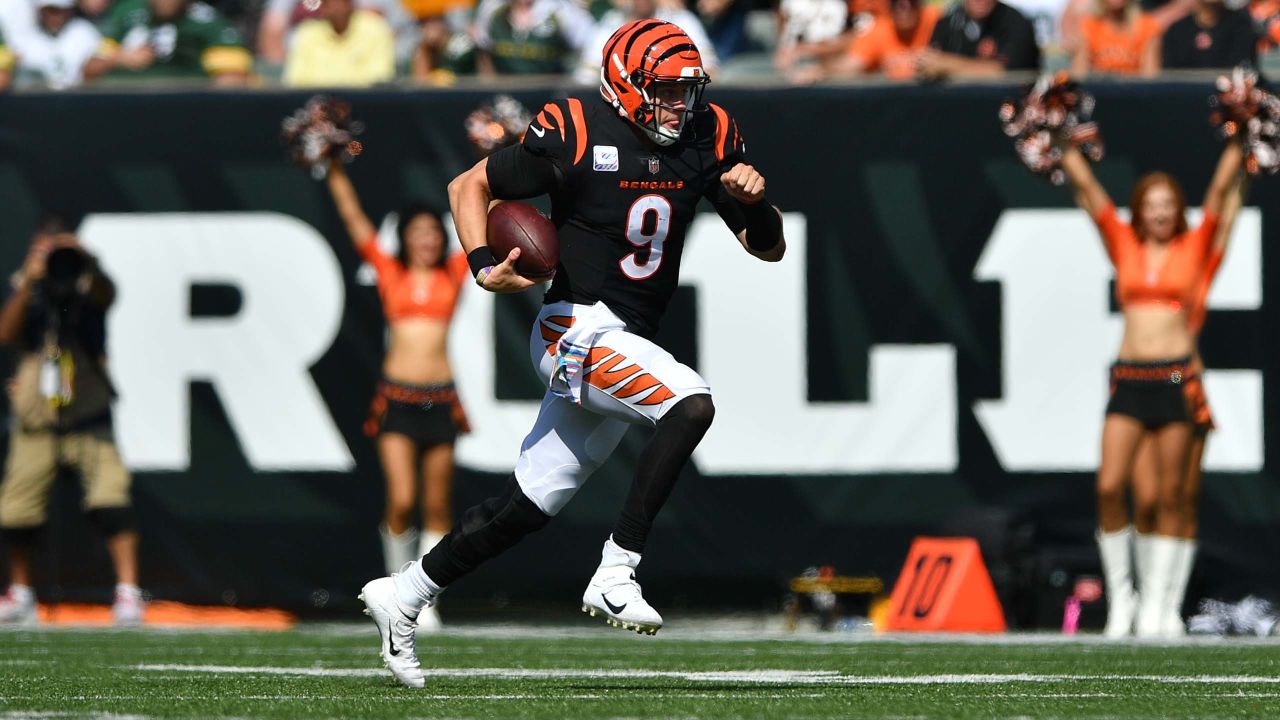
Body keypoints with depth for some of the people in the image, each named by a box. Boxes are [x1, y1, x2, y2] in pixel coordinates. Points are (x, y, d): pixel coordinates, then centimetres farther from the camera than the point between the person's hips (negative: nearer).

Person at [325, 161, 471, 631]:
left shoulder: (452, 275, 8)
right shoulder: (390, 274, 6)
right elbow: (354, 220, 2)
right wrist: (336, 173, -4)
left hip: (441, 398, 1)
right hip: (397, 396, -1)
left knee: (437, 506, 3)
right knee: (401, 500, -11)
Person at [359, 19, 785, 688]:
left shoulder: (708, 137, 4)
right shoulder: (573, 135, -12)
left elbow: (769, 249, 7)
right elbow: (469, 186, -1)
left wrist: (754, 201, -14)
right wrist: (484, 266, -16)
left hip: (629, 342, 7)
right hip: (578, 327, -7)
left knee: (529, 504, 11)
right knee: (692, 404, -29)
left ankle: (401, 595, 25)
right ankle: (614, 575, -25)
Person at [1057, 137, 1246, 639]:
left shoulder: (1194, 248, 8)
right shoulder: (1125, 247, 11)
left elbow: (1220, 189, 9)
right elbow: (1086, 188, 15)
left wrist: (1238, 140, 11)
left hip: (1176, 377, -1)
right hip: (1129, 376, 1)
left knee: (1170, 495, 0)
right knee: (1110, 487, -9)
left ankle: (1154, 607, 4)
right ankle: (1120, 594, 5)